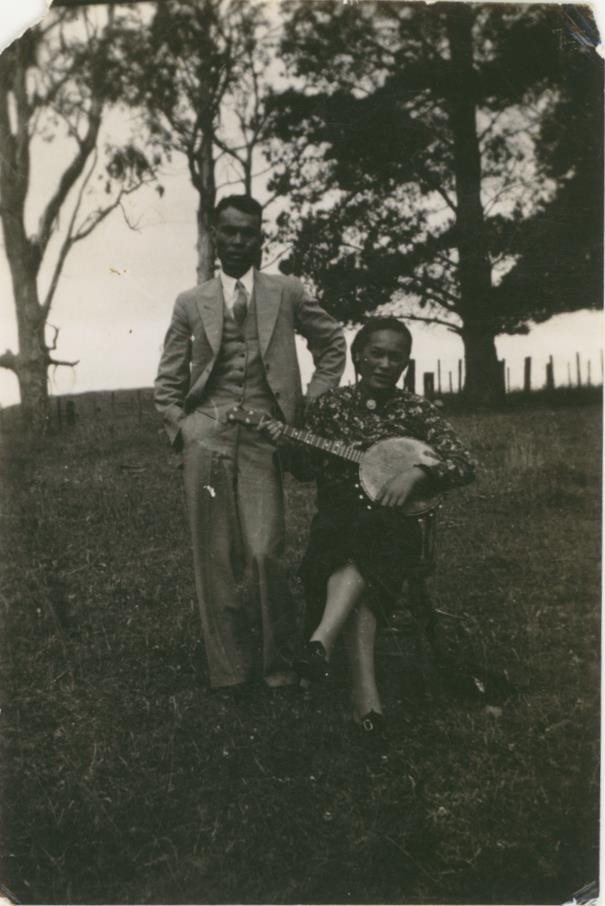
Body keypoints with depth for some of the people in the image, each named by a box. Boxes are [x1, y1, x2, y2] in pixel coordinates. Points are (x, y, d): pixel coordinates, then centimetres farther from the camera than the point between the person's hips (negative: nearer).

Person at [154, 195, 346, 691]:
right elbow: (168, 384, 15)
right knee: (217, 562, -1)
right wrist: (183, 431, 2)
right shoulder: (191, 304, 12)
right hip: (206, 440, 1)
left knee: (264, 554, -12)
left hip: (263, 440, -1)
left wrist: (310, 406, 11)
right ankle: (229, 676, 8)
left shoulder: (287, 292, 11)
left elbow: (332, 344, 19)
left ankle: (279, 669, 7)